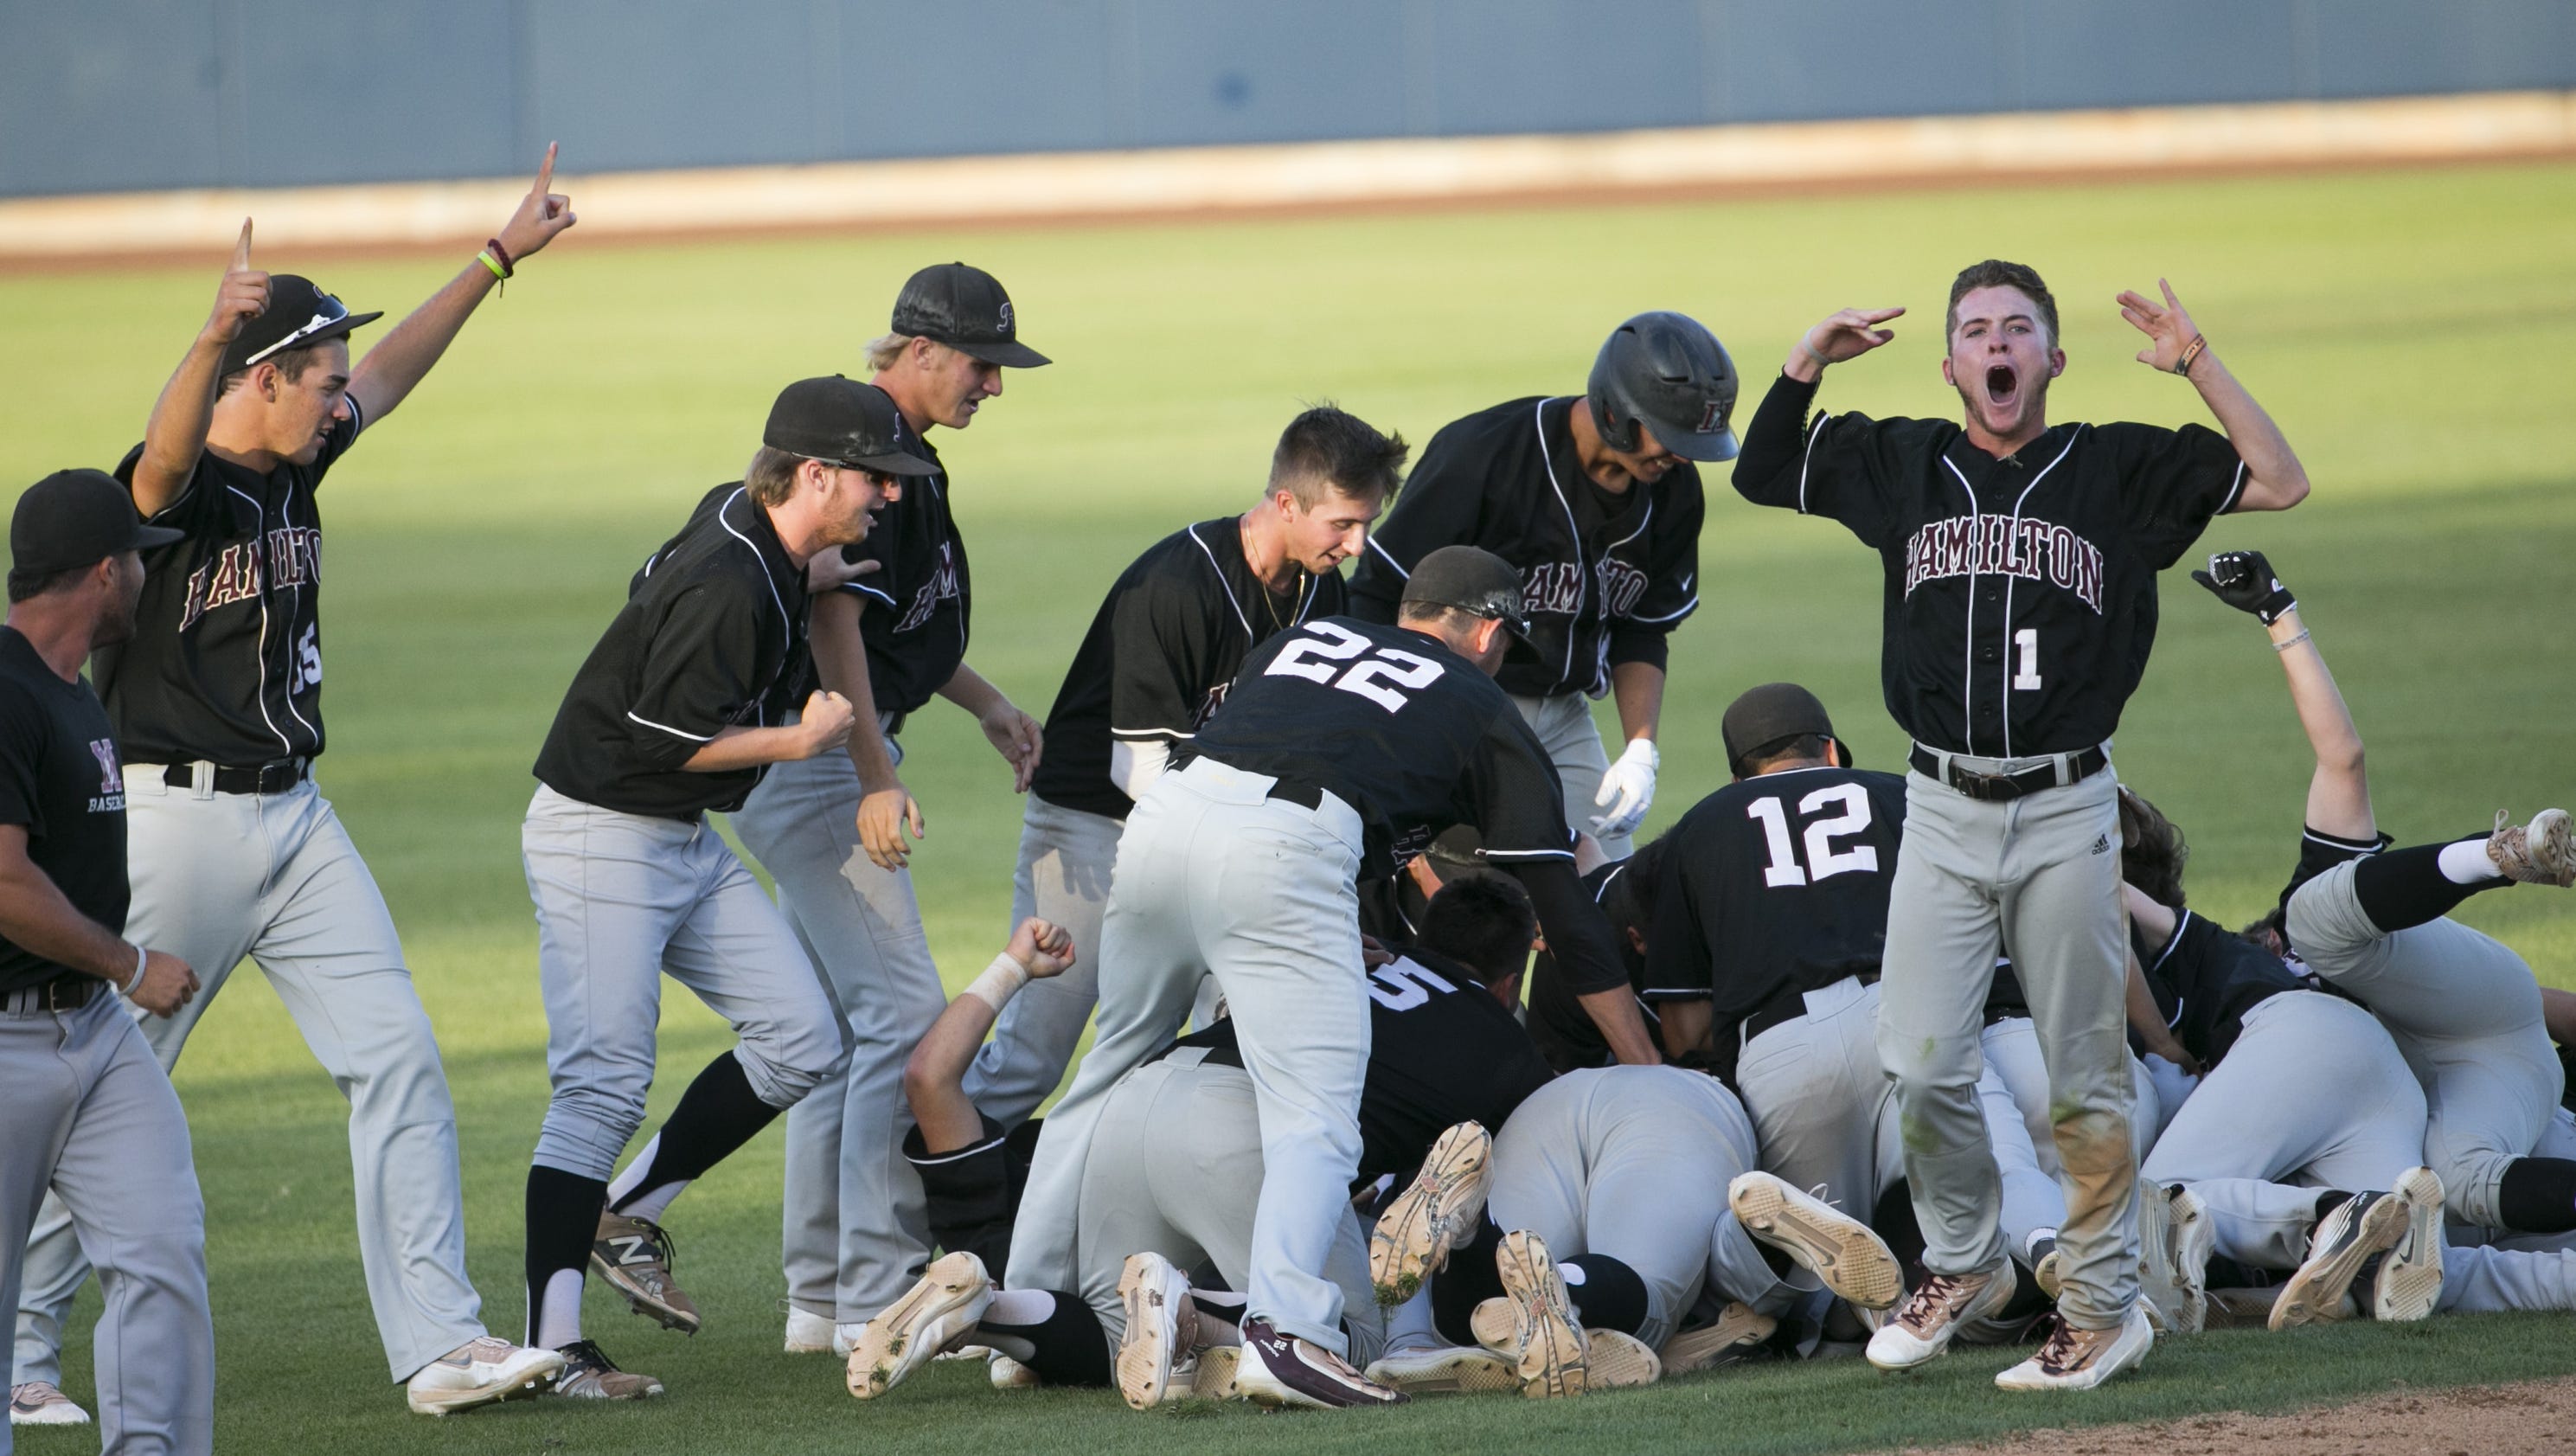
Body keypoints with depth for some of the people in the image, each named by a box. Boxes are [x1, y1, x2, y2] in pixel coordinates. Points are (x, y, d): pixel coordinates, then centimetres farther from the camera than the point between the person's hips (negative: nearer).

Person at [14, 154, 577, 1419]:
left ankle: (437, 1342, -3)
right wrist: (215, 334, -59)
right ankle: (19, 1352, 11)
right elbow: (163, 460, -40)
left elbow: (393, 370, 22)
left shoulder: (294, 468, 8)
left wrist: (502, 255, 25)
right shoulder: (176, 489, -16)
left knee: (396, 1056, -1)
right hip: (174, 823, -8)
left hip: (292, 817, 8)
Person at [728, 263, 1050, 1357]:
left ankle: (821, 1297, 18)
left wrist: (987, 706, 26)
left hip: (824, 763, 11)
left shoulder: (898, 452, 16)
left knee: (843, 1022, 14)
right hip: (818, 761, -11)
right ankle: (878, 1298, -14)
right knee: (903, 1011, -13)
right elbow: (833, 620, -25)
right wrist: (875, 780, -29)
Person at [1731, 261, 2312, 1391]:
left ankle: (2104, 1307, 11)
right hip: (1943, 816, 2)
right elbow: (1761, 474, 20)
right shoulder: (1900, 466, 10)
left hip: (2066, 812, -2)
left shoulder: (2120, 471, 3)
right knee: (1921, 1069, -3)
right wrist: (1805, 364, 6)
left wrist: (2198, 366, -7)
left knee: (2083, 1077, 3)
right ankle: (1964, 1265, 20)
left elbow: (2281, 483, 0)